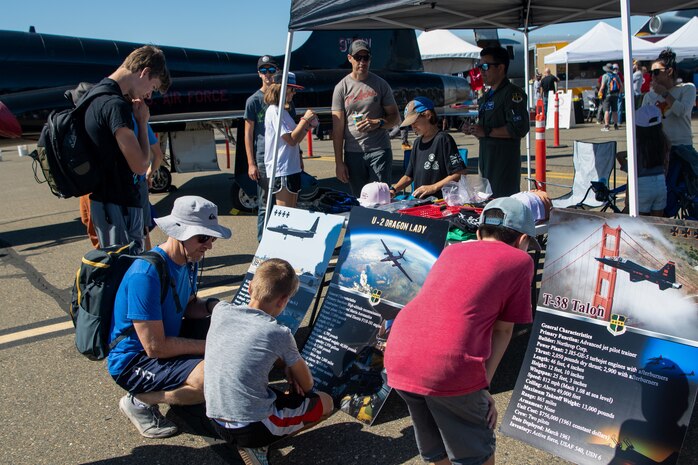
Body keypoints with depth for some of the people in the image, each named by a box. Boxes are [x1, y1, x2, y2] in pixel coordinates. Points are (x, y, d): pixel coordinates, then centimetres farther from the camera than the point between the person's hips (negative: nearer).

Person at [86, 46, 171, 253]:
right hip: (120, 205, -10)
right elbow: (140, 165, -20)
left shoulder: (97, 95, 11)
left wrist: (134, 115, 8)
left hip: (102, 200, 10)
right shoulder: (116, 105, -20)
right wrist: (142, 122, -10)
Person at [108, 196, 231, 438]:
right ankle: (139, 401, -6)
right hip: (133, 362, -9)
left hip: (165, 340, 9)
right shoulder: (146, 274, -29)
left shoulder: (188, 259, -2)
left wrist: (211, 306, -11)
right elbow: (155, 347, -27)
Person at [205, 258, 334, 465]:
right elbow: (307, 385, -1)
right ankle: (258, 445, 2)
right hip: (253, 428, -6)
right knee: (325, 402, 14)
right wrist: (291, 368, 20)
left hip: (216, 422, 6)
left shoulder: (220, 310, -5)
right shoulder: (279, 334, -17)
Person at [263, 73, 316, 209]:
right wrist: (305, 119, -10)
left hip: (293, 167, 10)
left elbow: (296, 139, 17)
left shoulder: (284, 110, 16)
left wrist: (308, 125, 3)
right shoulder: (274, 111, -12)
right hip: (281, 170, -10)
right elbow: (291, 140, -18)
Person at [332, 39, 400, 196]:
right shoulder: (342, 87, 4)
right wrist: (339, 162, -4)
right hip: (353, 152, 1)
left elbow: (396, 118, 8)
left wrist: (378, 123, -15)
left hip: (380, 150, 0)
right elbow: (337, 128, 2)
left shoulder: (380, 84, 6)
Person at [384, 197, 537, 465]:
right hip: (449, 365, -5)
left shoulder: (452, 250, 24)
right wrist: (483, 386, 9)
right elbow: (503, 330, 8)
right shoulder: (520, 261, 11)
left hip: (397, 356, 6)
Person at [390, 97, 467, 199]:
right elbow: (409, 176, 23)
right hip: (419, 201, 7)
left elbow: (460, 173, -10)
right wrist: (393, 190, 7)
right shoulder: (417, 142, 20)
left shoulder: (443, 139, -4)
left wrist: (433, 187, -13)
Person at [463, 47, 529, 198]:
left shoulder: (512, 93, -10)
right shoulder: (486, 96, 19)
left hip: (505, 161, -9)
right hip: (486, 158, 9)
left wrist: (487, 132, -20)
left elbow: (519, 128, -21)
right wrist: (474, 130, 7)